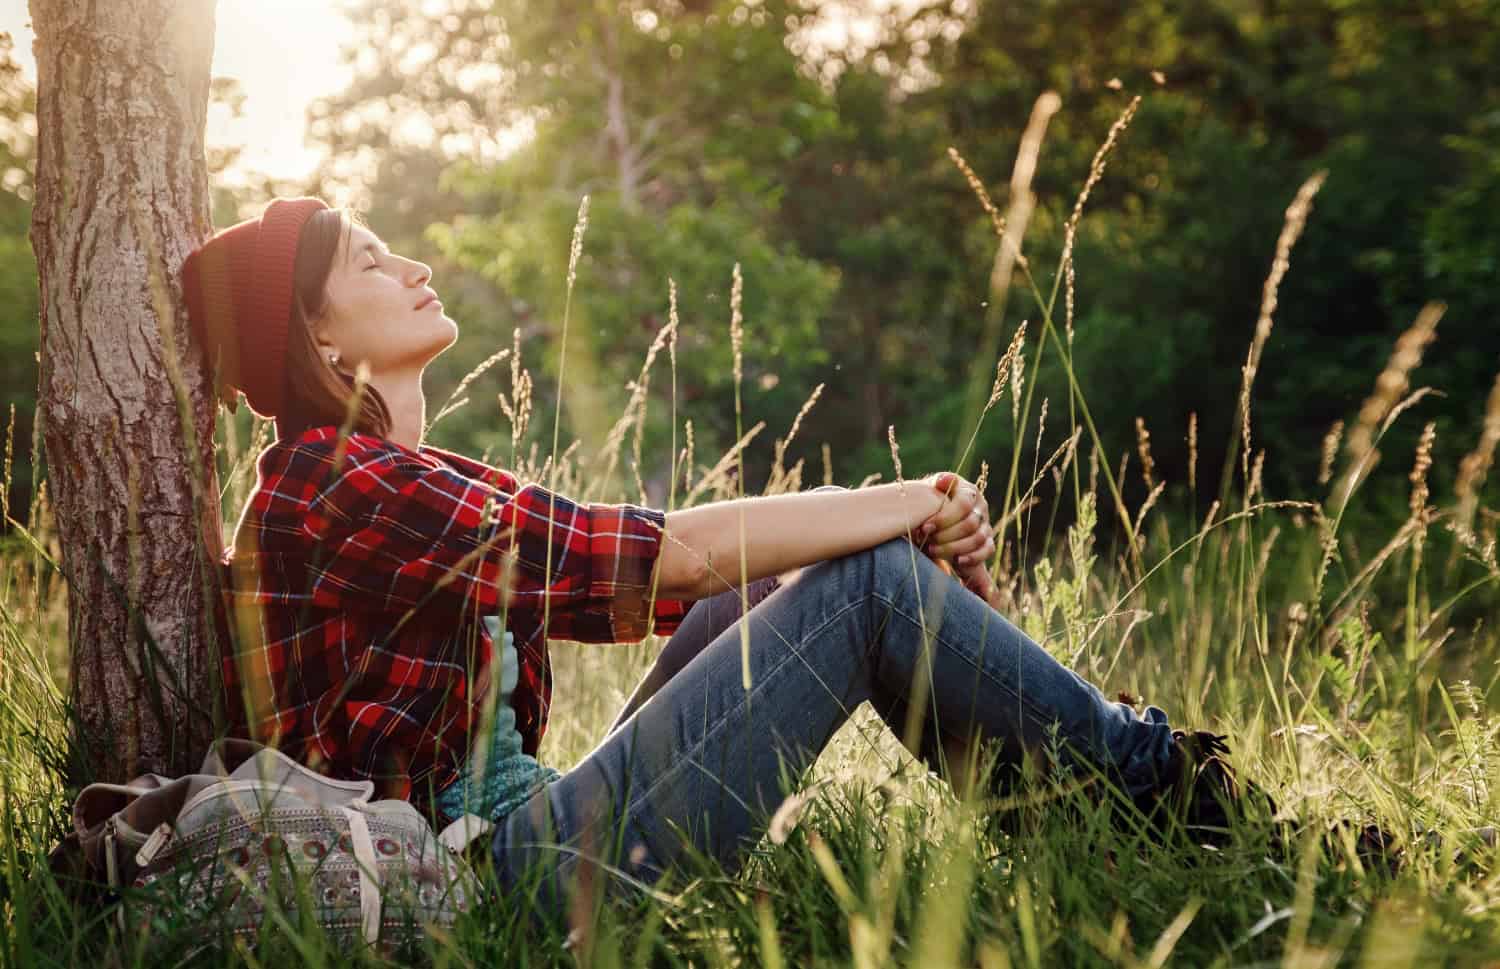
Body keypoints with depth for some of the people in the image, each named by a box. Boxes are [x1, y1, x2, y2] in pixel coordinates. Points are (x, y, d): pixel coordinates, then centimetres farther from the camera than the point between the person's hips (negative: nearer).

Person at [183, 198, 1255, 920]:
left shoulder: (417, 483, 17)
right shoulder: (342, 488, -13)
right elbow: (677, 552, -18)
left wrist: (914, 521, -4)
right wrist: (916, 503, -7)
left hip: (521, 829, 9)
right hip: (496, 869, -9)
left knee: (775, 579, 7)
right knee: (871, 581, -10)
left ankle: (1055, 793, 12)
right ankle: (1147, 769, 9)